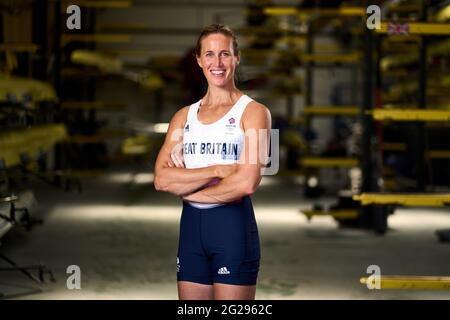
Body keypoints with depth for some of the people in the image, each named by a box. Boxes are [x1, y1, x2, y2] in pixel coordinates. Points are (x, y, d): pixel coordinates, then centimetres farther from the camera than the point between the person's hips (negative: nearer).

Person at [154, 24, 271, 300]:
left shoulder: (253, 112, -3)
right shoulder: (184, 116, 11)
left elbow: (247, 183, -16)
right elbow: (161, 179, -2)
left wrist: (184, 187, -6)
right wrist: (218, 170, -14)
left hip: (233, 225, -4)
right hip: (191, 227, 5)